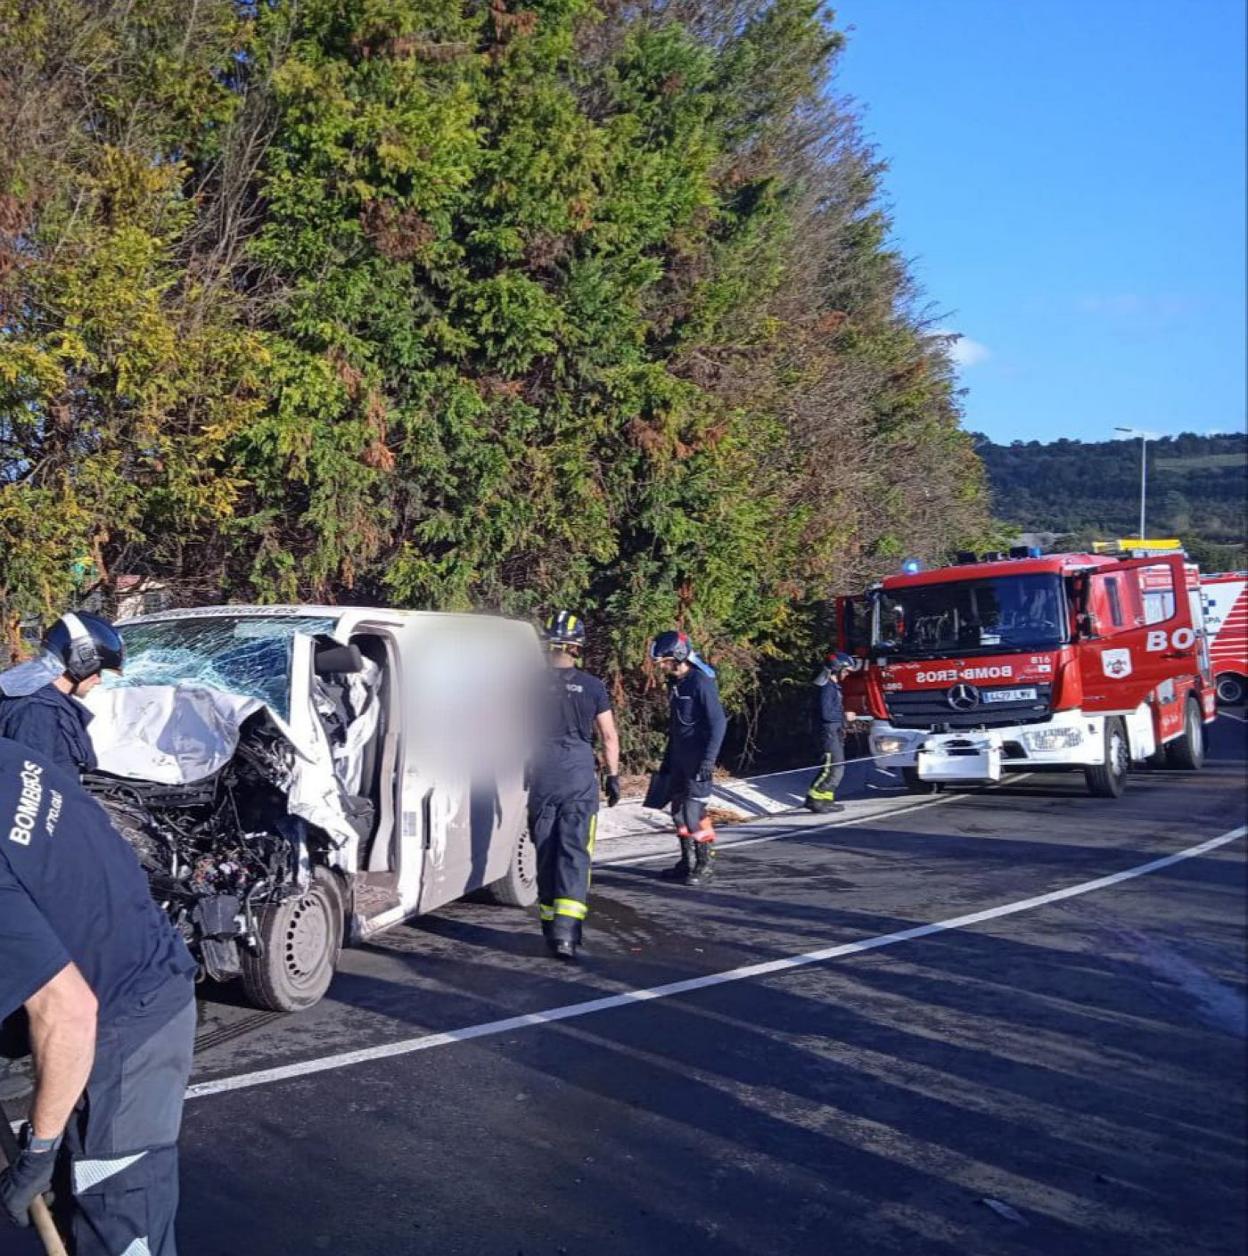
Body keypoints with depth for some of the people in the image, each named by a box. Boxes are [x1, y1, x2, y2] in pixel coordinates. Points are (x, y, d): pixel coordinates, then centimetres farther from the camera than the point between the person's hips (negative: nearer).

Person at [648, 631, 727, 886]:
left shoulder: (701, 683, -15)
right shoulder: (674, 683, 12)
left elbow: (718, 722, -18)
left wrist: (709, 759, -22)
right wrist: (667, 759, 21)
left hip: (697, 757, -9)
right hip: (678, 757, 9)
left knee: (694, 810, -8)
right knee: (678, 808, 12)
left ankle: (704, 865, 4)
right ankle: (687, 862, 23)